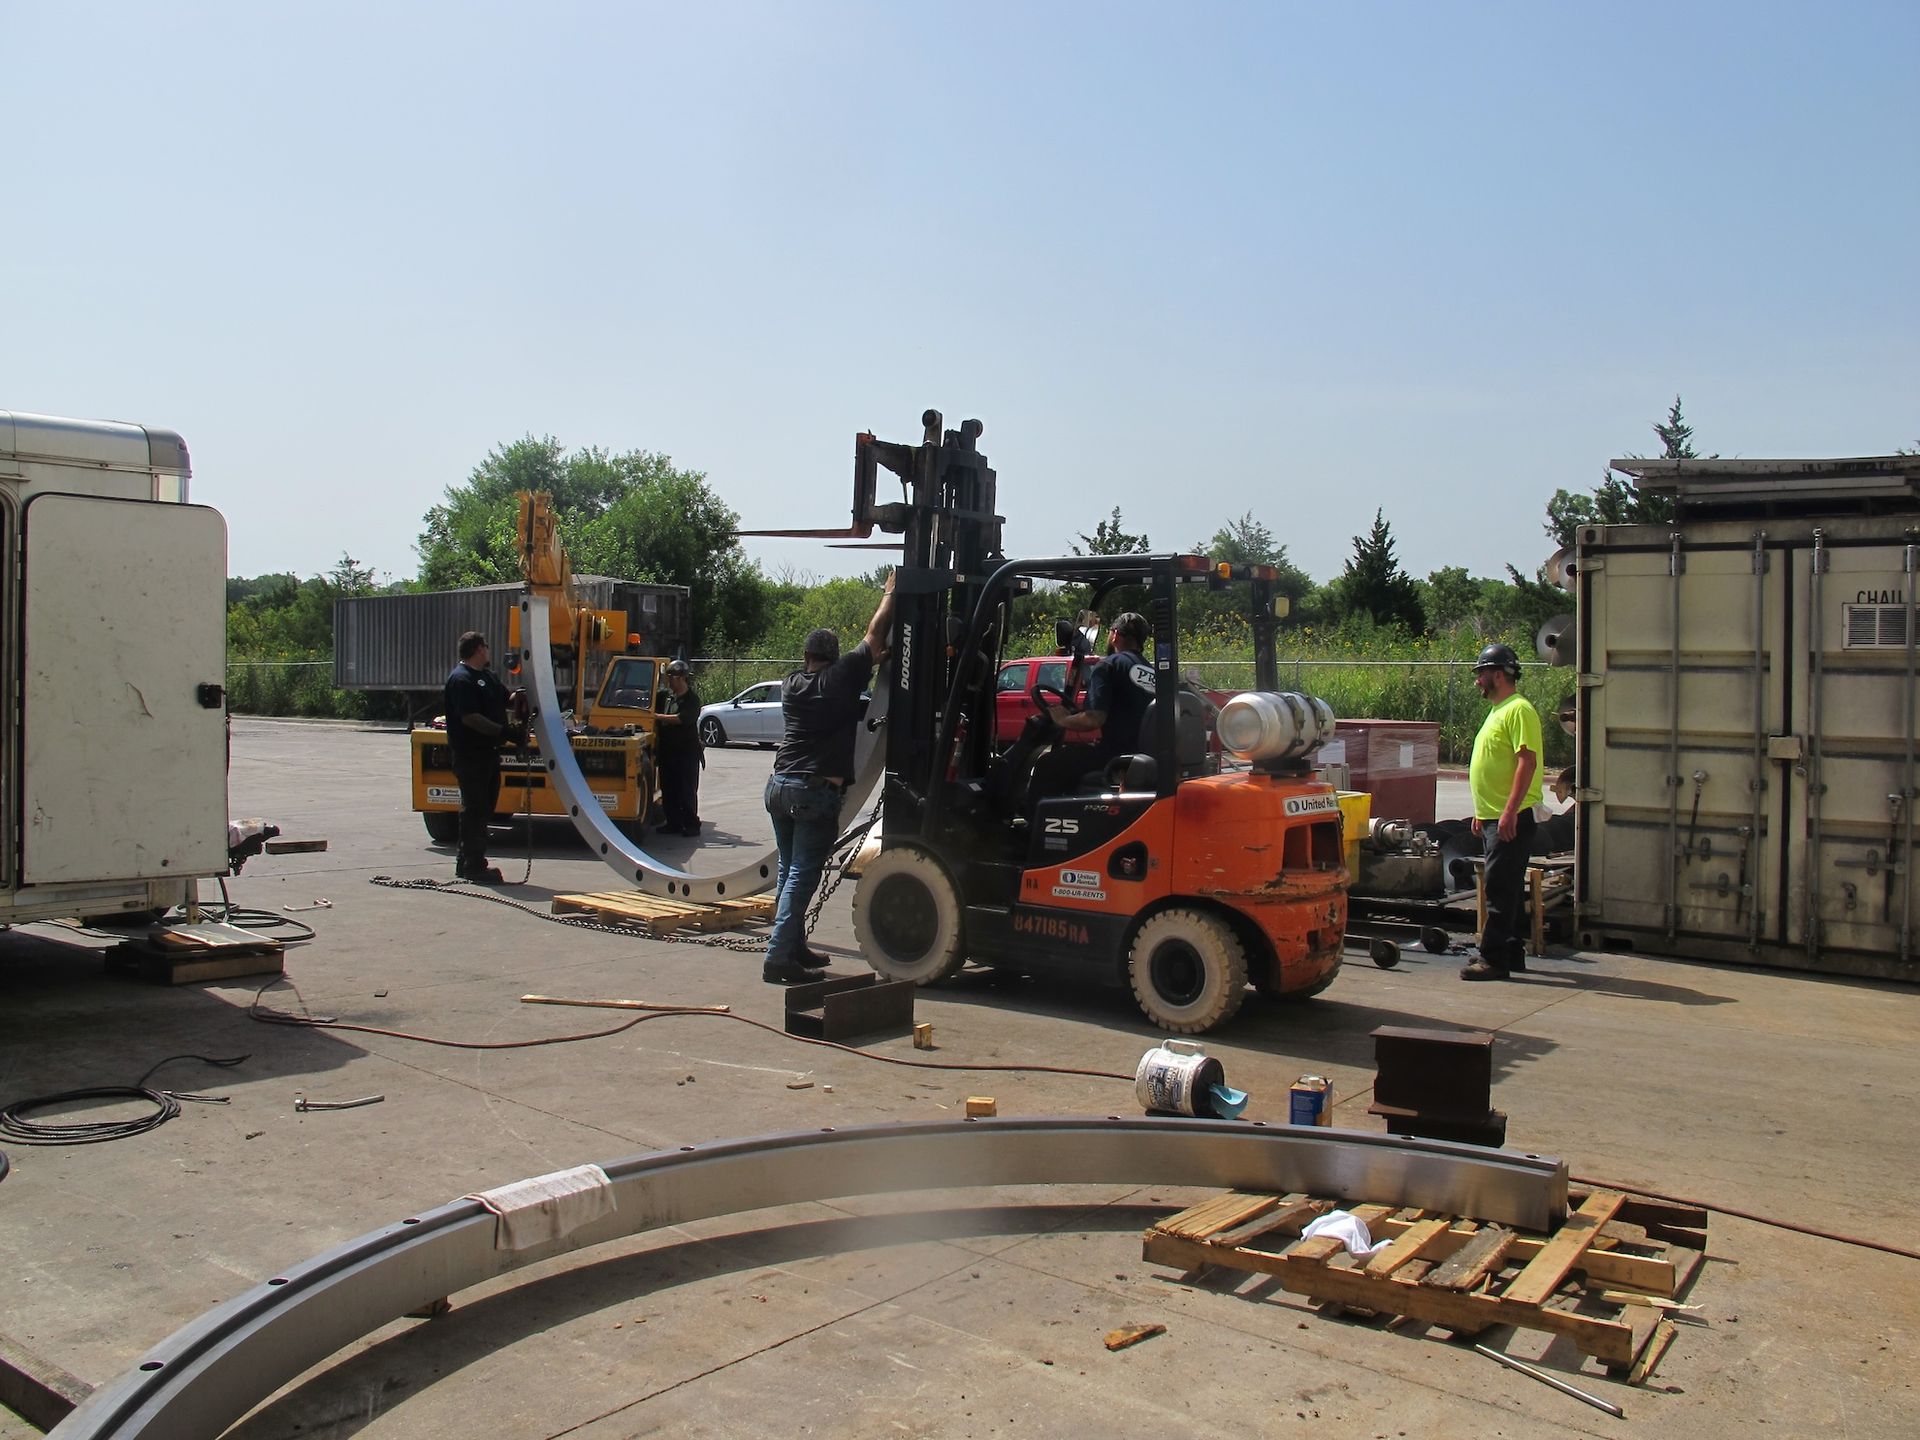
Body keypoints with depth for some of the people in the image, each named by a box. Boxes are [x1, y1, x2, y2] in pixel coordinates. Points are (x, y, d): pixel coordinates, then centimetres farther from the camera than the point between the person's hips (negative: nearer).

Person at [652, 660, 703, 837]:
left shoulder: (692, 698, -6)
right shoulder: (665, 696, 11)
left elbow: (682, 718, -19)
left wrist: (658, 717, -18)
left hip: (687, 751, -6)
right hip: (667, 750, 6)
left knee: (687, 791, -2)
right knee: (668, 789, 9)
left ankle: (691, 824, 4)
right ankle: (673, 823, 17)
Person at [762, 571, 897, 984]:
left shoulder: (792, 684, 12)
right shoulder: (842, 677, -5)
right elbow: (875, 635, 4)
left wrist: (873, 660, 29)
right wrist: (890, 593, 16)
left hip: (779, 786, 7)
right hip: (817, 791, -7)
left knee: (789, 870, 17)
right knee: (803, 875, -7)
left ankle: (794, 947, 24)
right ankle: (779, 957, -12)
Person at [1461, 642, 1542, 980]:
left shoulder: (1519, 710, -13)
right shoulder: (1497, 711, 18)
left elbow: (1527, 762, -22)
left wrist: (1510, 811, -26)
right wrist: (1481, 811, 23)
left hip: (1510, 819, -10)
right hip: (1493, 816, 10)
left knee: (1501, 889, -8)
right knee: (1507, 889, 14)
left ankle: (1493, 958, -7)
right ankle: (1512, 954, 21)